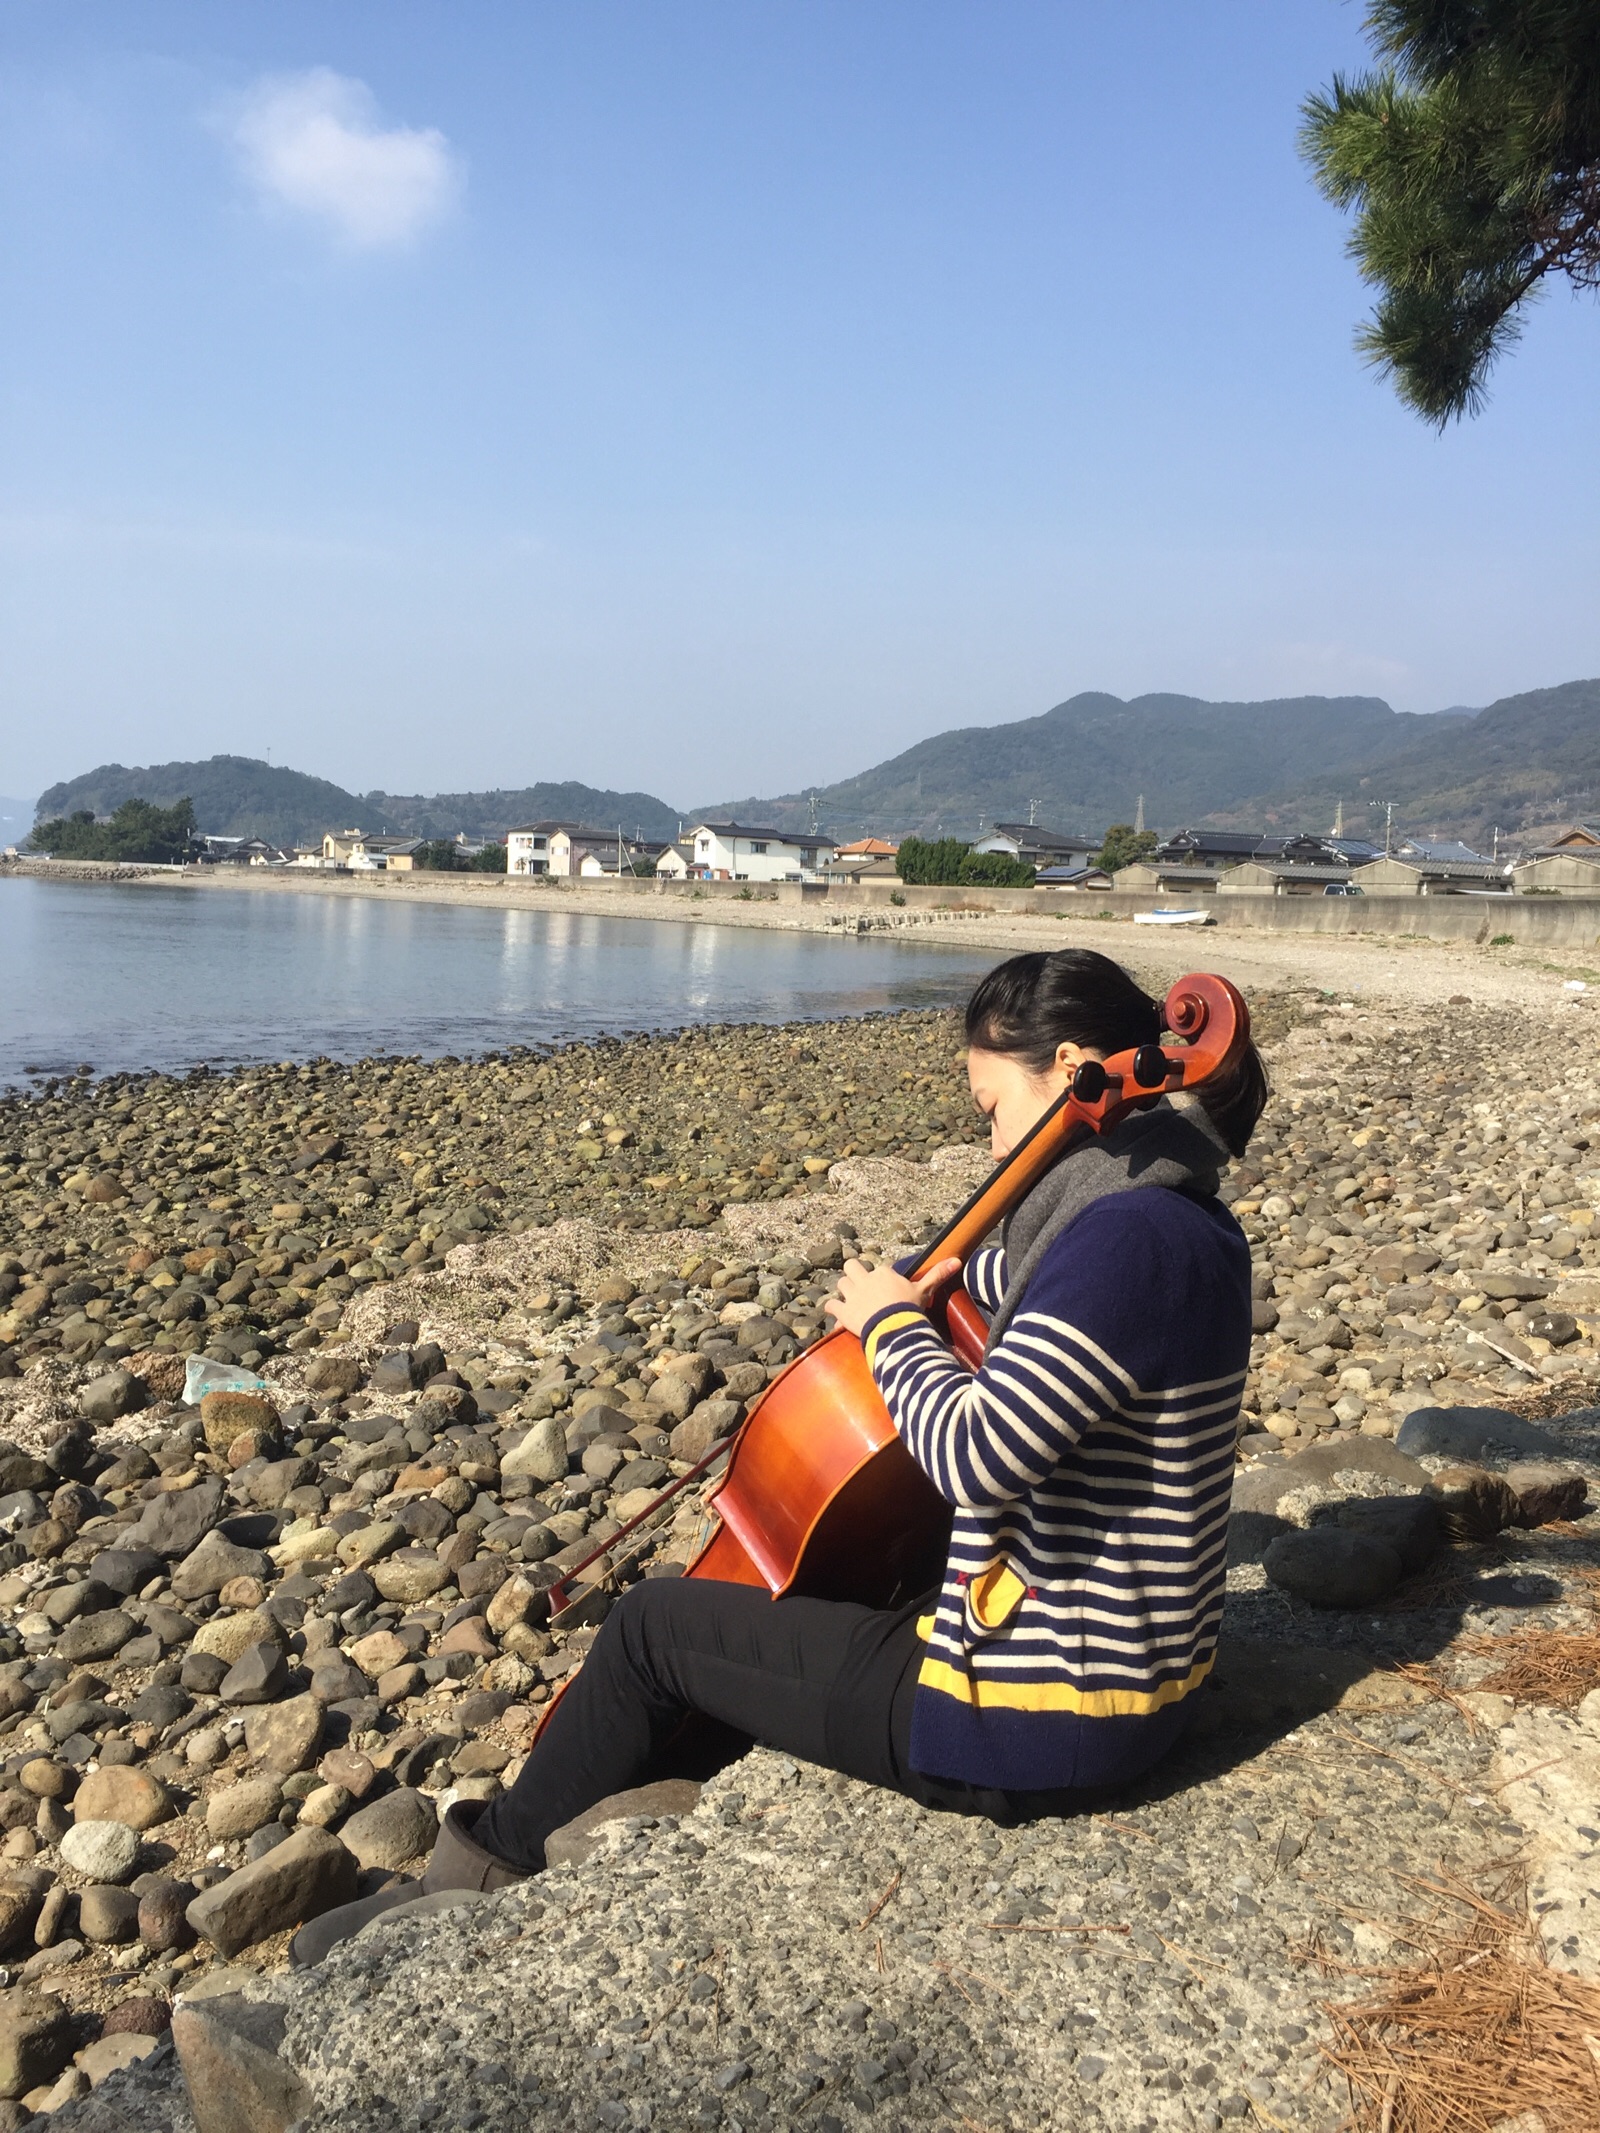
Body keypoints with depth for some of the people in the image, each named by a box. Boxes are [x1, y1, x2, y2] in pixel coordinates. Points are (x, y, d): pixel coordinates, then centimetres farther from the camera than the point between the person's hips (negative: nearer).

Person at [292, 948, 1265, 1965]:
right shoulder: (1181, 1216, 5)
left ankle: (493, 1867, 27)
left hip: (1040, 1723, -10)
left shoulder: (1128, 1238, -26)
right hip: (1132, 1672, 10)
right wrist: (923, 1282, 4)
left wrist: (895, 1324, -14)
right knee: (784, 1598, 26)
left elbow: (973, 1455, -33)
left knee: (653, 1626, 4)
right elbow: (1027, 1287, 25)